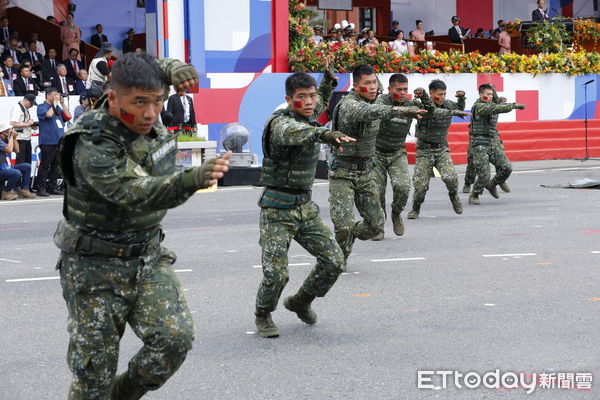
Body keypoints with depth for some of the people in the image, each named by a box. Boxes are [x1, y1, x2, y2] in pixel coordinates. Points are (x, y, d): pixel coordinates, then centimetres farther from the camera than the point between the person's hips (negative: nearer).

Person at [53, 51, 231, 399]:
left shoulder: (146, 118, -4)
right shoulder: (92, 146, -26)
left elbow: (156, 69, 17)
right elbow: (136, 195, -39)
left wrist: (175, 69, -9)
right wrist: (195, 179, -56)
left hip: (149, 256, 6)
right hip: (96, 266, -6)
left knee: (176, 338, -12)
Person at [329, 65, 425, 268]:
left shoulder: (373, 102, 7)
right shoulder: (348, 105, -20)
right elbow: (367, 112, -42)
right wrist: (398, 111, -58)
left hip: (366, 172, 7)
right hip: (343, 172, -7)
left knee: (375, 225, 3)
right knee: (344, 225, -15)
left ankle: (347, 239, 33)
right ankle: (339, 257, 15)